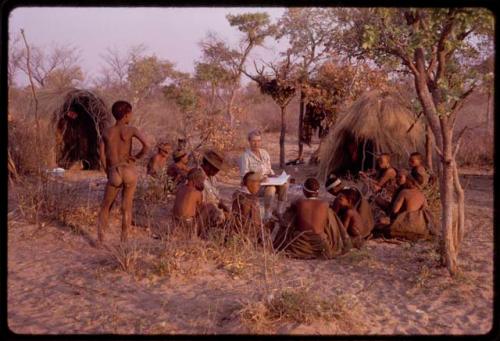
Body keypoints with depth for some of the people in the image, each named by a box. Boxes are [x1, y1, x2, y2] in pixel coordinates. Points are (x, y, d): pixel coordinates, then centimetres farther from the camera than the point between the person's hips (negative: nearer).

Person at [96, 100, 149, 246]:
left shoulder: (106, 132, 6)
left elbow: (102, 155, 2)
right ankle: (124, 241, 10)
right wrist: (137, 157, 1)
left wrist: (108, 173, 13)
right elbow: (146, 146, -17)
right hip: (129, 171, -1)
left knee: (105, 206, 18)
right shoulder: (131, 130, -3)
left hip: (114, 173, 1)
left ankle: (100, 238, 12)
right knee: (126, 207, 8)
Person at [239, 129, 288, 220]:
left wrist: (274, 176, -1)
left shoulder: (264, 153, 13)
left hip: (267, 181, 6)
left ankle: (280, 212, -11)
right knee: (271, 189, -35)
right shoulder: (245, 156, -7)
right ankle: (267, 216, -23)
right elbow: (244, 175, -14)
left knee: (284, 184, -21)